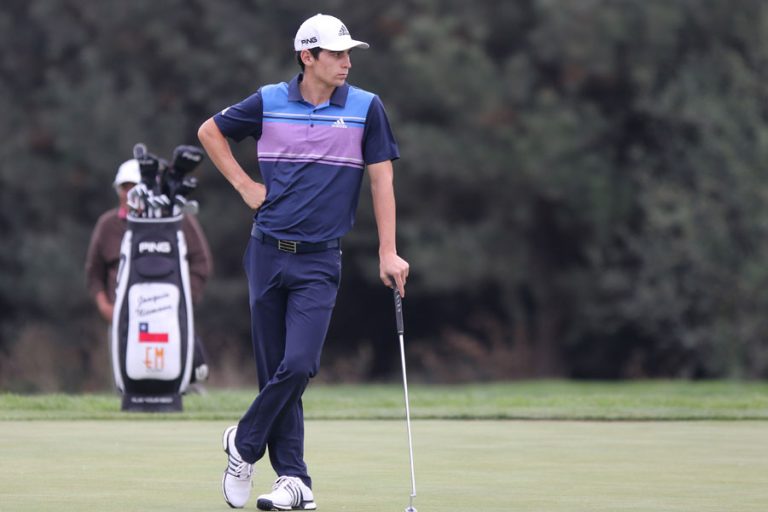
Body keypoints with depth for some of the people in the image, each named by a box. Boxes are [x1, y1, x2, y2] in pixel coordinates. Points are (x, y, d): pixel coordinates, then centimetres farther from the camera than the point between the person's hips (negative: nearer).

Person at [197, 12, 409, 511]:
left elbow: (381, 179, 1)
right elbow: (209, 131, 16)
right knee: (274, 369, 2)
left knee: (299, 364, -16)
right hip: (268, 251, 1)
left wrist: (388, 252, -3)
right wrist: (244, 184, 7)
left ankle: (245, 442, 6)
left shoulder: (366, 108, -2)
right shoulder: (268, 102, 0)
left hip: (319, 260, -1)